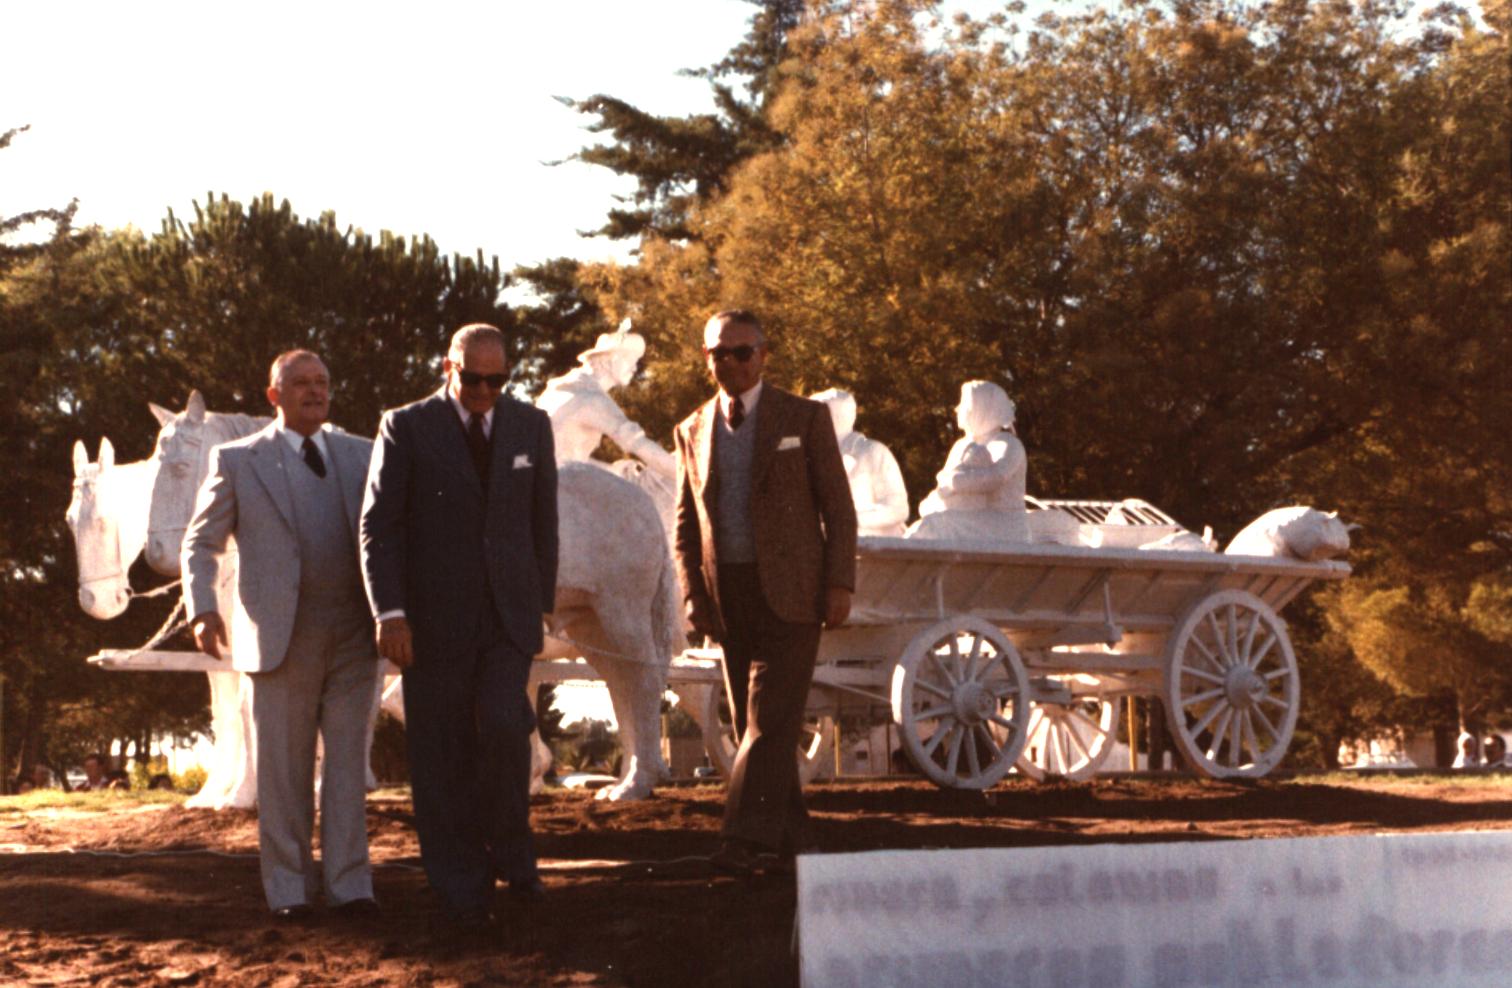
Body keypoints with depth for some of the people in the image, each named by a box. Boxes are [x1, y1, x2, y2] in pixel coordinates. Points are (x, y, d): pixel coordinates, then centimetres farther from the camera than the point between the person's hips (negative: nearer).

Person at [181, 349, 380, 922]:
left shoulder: (360, 456, 12)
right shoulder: (238, 462, 5)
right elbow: (201, 543, 7)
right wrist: (202, 611, -9)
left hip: (352, 636, 2)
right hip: (281, 636, -2)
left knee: (348, 759, 2)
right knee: (285, 767, 3)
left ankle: (348, 883, 6)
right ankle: (289, 886, 11)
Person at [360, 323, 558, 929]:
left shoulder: (531, 426, 10)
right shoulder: (406, 428, 0)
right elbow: (379, 526, -4)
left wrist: (543, 602, 13)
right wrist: (389, 613, -12)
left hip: (508, 615, 1)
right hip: (434, 617, -1)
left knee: (504, 726, -18)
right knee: (444, 754, 0)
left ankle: (510, 851, 5)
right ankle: (463, 892, 9)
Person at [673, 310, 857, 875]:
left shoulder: (805, 418, 2)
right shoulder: (693, 431, 11)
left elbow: (838, 508, 1)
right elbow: (686, 521, 14)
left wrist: (840, 584, -8)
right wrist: (692, 593, 2)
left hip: (790, 592, -4)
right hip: (728, 595, 4)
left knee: (772, 717, -13)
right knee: (753, 722, 5)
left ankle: (747, 838, -18)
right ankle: (788, 840, 12)